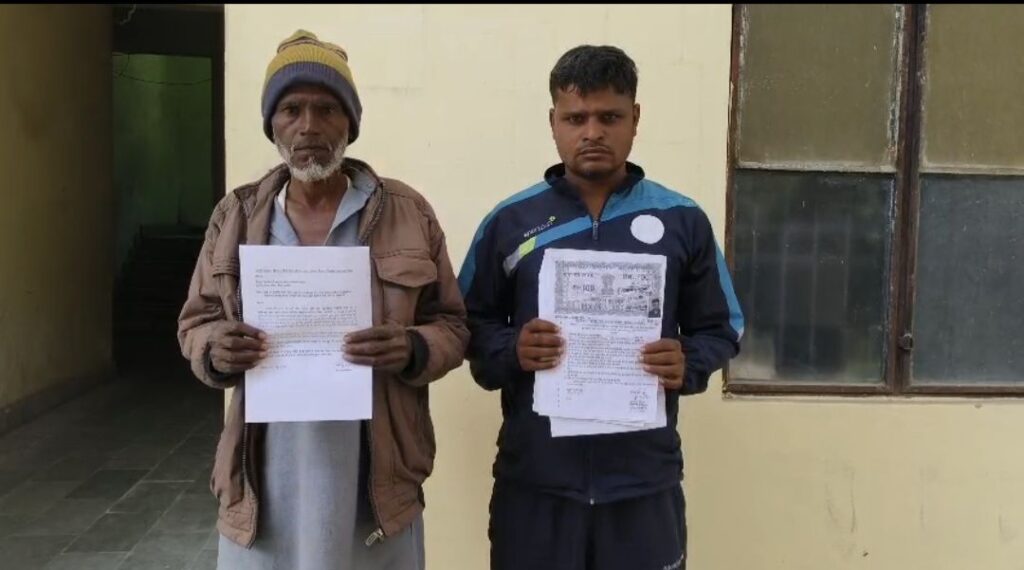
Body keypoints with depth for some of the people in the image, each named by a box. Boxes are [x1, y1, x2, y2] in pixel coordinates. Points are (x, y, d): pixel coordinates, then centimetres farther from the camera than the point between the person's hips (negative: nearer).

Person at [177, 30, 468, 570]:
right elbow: (195, 322, 12)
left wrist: (412, 349, -19)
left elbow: (452, 325, 3)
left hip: (375, 479, -1)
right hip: (263, 481, 2)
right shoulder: (236, 215, 4)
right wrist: (216, 350, -11)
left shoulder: (407, 212, -1)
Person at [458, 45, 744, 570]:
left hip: (644, 481, 1)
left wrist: (688, 363, -12)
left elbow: (722, 329, 9)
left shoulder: (682, 220, 3)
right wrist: (510, 350, -14)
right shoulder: (509, 221, 3)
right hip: (534, 480, 0)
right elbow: (468, 326, 6)